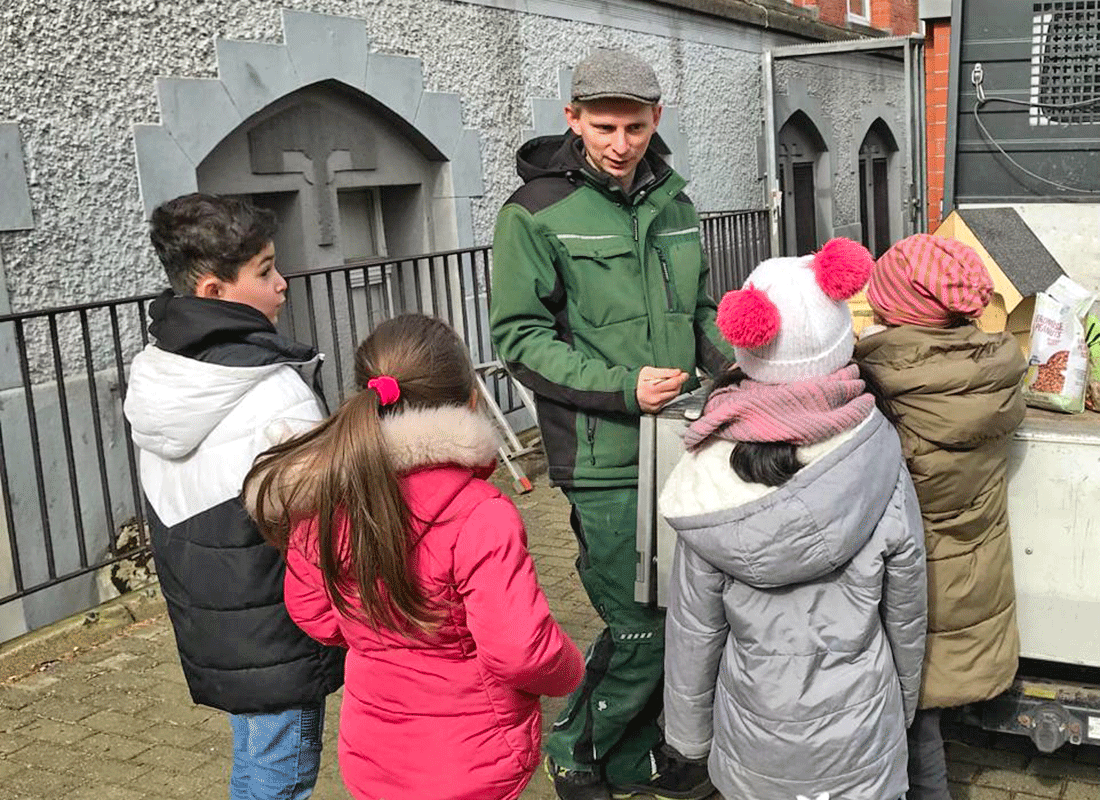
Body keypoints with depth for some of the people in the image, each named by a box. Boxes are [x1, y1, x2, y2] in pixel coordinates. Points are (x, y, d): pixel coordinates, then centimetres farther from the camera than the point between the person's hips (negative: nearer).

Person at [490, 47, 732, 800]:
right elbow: (521, 338, -11)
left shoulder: (672, 203, 11)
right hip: (605, 460, -6)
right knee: (641, 628, -2)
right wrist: (622, 389, -19)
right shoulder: (536, 214, -9)